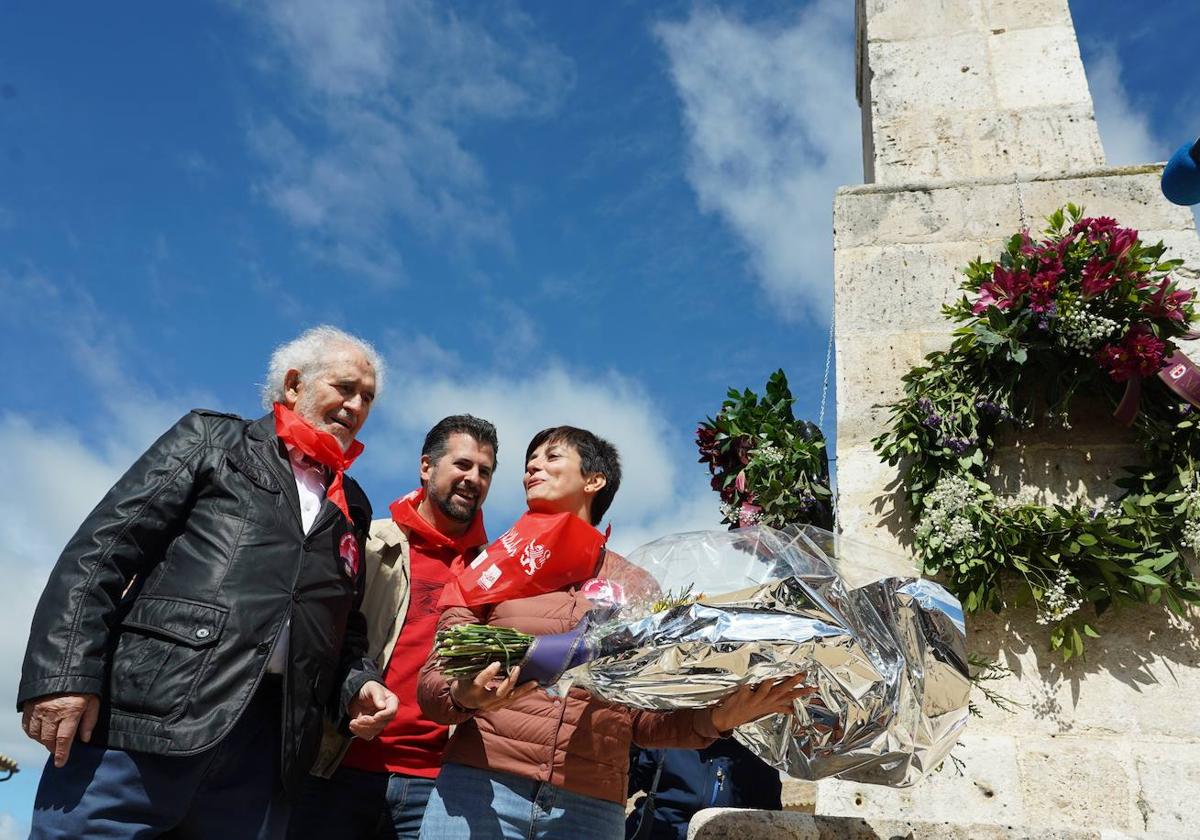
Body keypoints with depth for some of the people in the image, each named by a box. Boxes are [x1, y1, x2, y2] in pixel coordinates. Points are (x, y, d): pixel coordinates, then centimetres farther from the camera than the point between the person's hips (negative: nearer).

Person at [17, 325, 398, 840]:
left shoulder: (352, 508, 22)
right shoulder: (211, 439, 10)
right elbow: (102, 550, 0)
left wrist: (358, 685, 3)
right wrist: (64, 674, -12)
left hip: (267, 740, 4)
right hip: (147, 717, -4)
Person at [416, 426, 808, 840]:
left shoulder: (635, 586, 10)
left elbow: (642, 718, 10)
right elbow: (432, 682, 3)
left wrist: (716, 718, -8)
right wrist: (465, 696, -19)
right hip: (479, 790, 0)